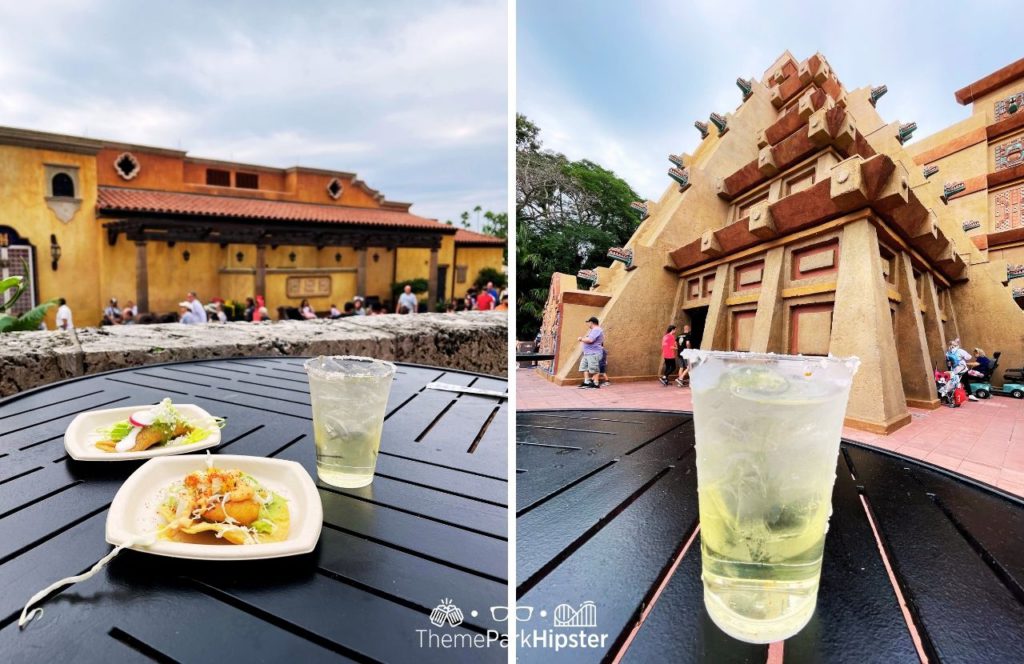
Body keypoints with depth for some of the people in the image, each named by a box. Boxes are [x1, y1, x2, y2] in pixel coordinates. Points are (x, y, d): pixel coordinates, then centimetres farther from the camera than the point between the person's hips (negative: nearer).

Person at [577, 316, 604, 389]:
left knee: (593, 370, -6)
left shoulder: (596, 330, -13)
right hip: (587, 353, 11)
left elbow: (590, 340, -23)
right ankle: (586, 382, 6)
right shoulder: (593, 330, 22)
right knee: (584, 367, 5)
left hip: (593, 354, -11)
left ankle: (596, 384, -1)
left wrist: (581, 339, -10)